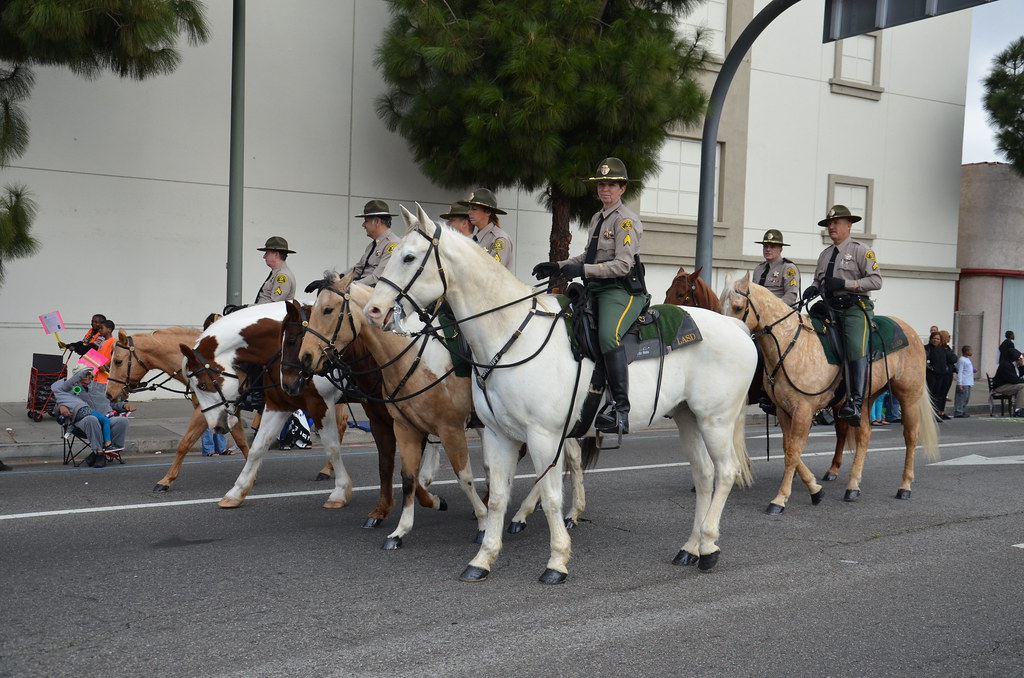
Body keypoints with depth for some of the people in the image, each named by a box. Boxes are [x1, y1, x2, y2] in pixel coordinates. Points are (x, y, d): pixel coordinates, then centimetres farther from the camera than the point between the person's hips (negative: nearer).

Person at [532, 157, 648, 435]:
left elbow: (622, 265, -16)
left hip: (621, 291, -10)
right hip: (595, 290, 10)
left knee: (608, 335, -33)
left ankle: (621, 411, -35)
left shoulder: (626, 220, -6)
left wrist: (583, 270, -24)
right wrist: (558, 266, 15)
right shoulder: (597, 219, 20)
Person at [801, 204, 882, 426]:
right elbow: (818, 281, 27)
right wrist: (813, 289, 2)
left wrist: (845, 283, -16)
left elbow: (876, 280, -7)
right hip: (830, 308, 7)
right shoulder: (824, 254, 20)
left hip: (855, 307, -7)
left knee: (856, 347, -27)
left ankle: (855, 402, -30)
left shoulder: (861, 250, 1)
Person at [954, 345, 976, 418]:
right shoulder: (961, 360, -13)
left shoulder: (967, 359, 18)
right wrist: (959, 384, -21)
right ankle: (958, 413, -9)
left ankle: (963, 412, 21)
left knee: (966, 398, 14)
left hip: (968, 383, 10)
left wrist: (973, 370, 10)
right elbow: (960, 372, -17)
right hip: (963, 384, -10)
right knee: (961, 398, -10)